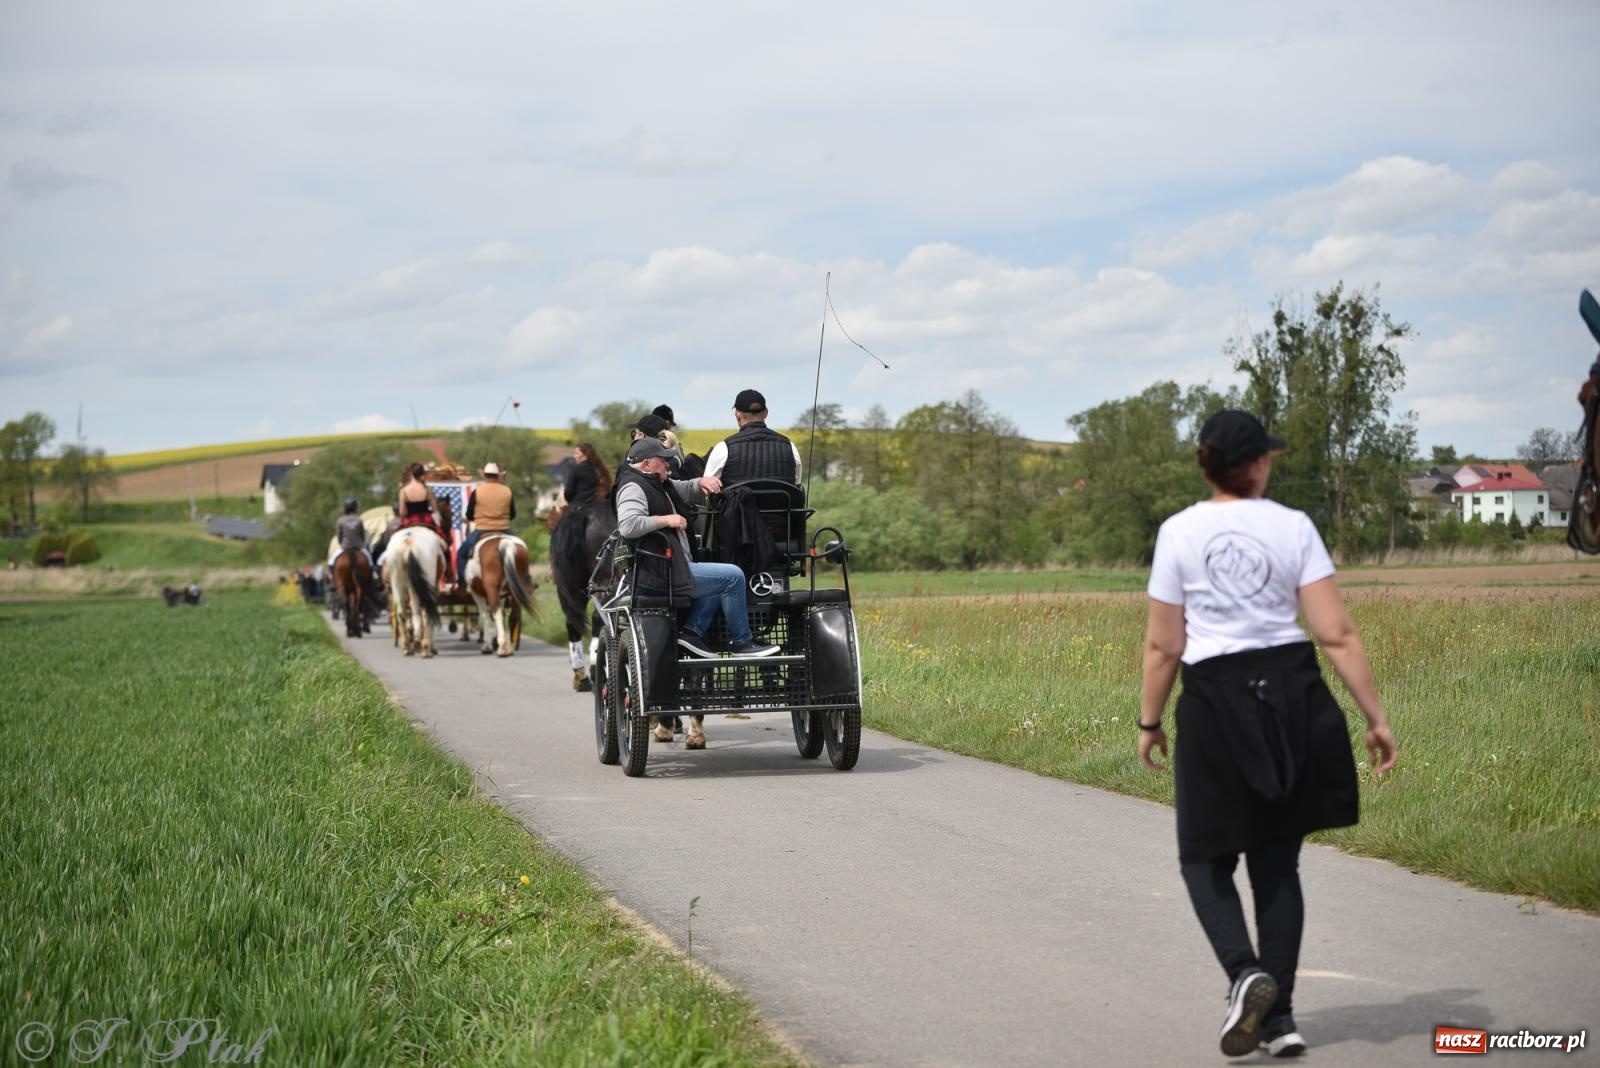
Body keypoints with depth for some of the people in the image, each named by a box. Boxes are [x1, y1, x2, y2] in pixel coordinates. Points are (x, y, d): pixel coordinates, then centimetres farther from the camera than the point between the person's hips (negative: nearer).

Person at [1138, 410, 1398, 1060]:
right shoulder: (1293, 526, 0)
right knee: (1277, 861, 14)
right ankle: (1279, 1016, 12)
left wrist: (1149, 722, 12)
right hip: (1292, 695, 2)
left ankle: (1245, 972, -14)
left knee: (1206, 859, 12)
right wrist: (1376, 719, 2)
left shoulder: (1179, 532, -3)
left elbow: (1163, 646, -1)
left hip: (1216, 702, -2)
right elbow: (1337, 635, -4)